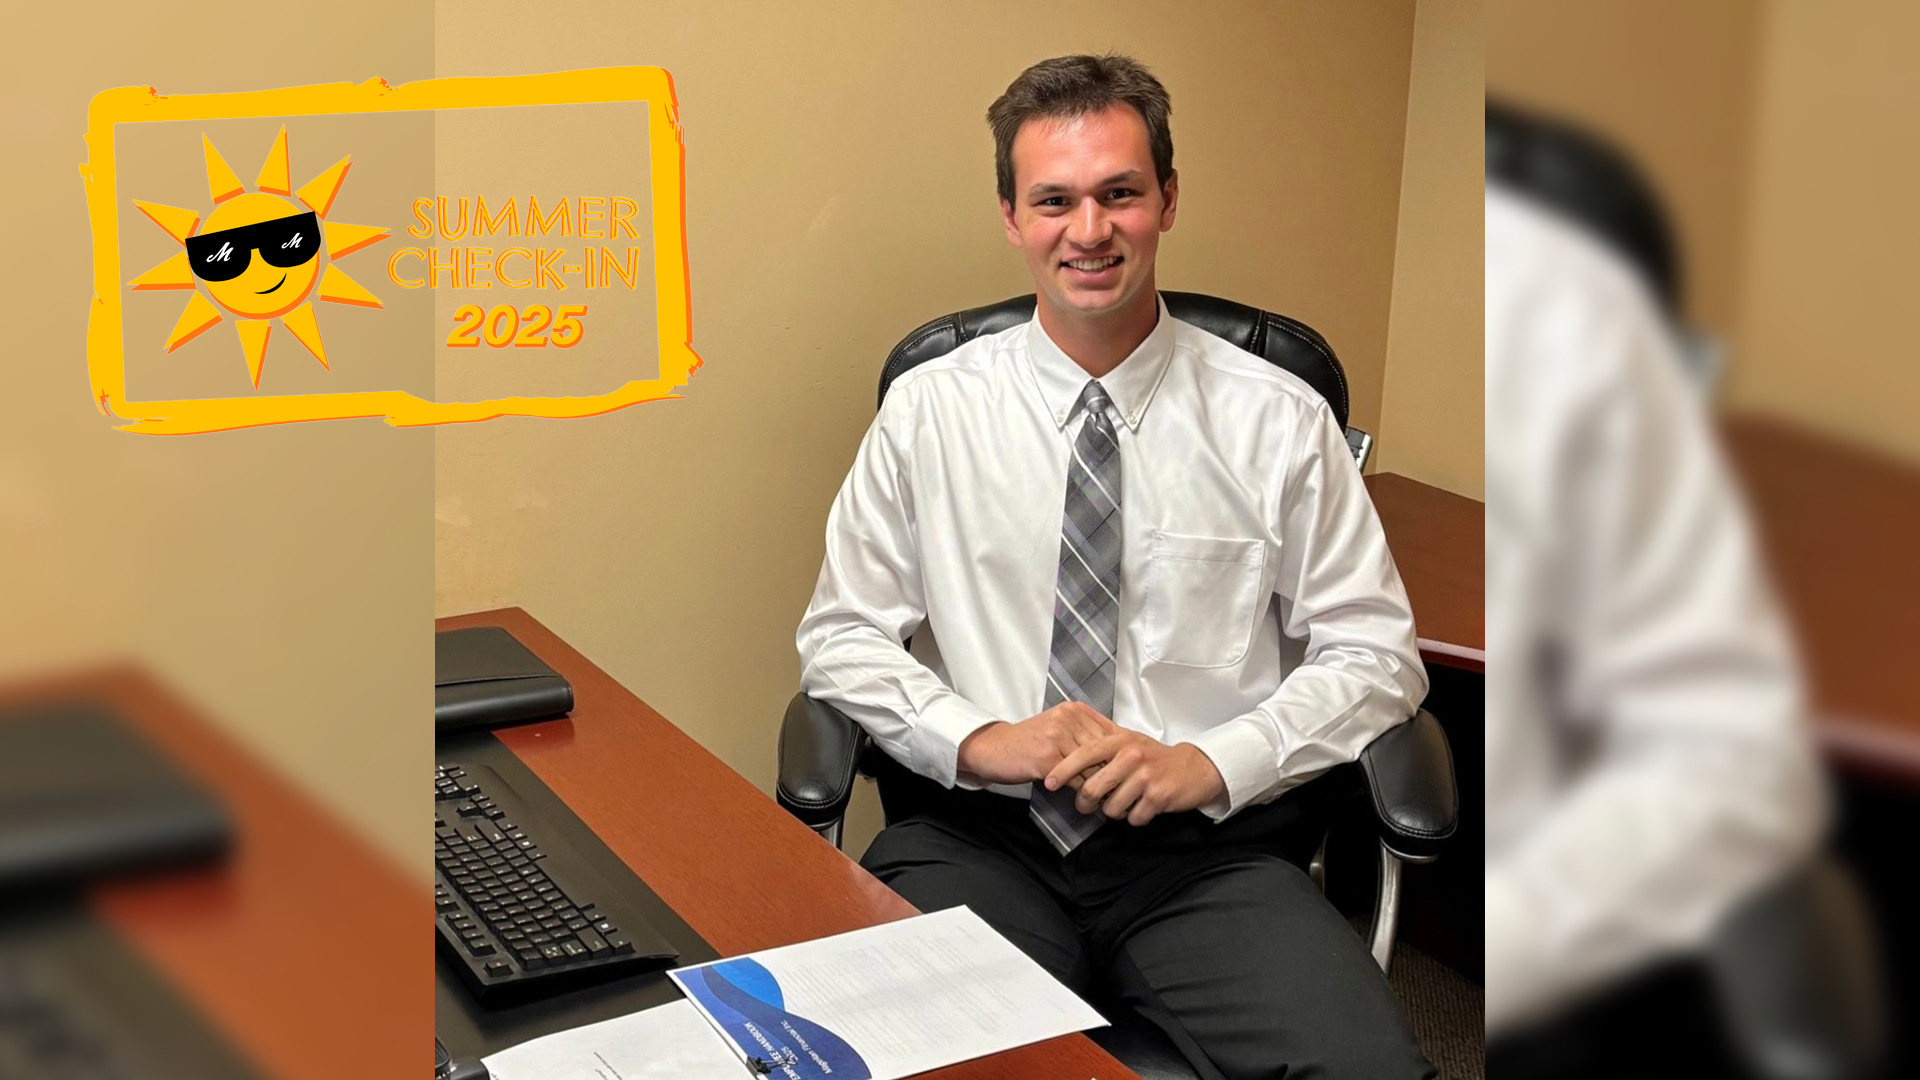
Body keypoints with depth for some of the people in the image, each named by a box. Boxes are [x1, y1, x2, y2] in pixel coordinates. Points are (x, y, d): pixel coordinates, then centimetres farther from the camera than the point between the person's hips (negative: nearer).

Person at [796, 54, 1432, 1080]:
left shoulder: (1280, 421, 4)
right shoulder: (928, 409, 6)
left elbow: (1374, 654, 6)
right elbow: (840, 636, 8)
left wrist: (1206, 763, -10)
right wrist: (980, 740, -10)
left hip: (1212, 844, 0)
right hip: (982, 833, 0)